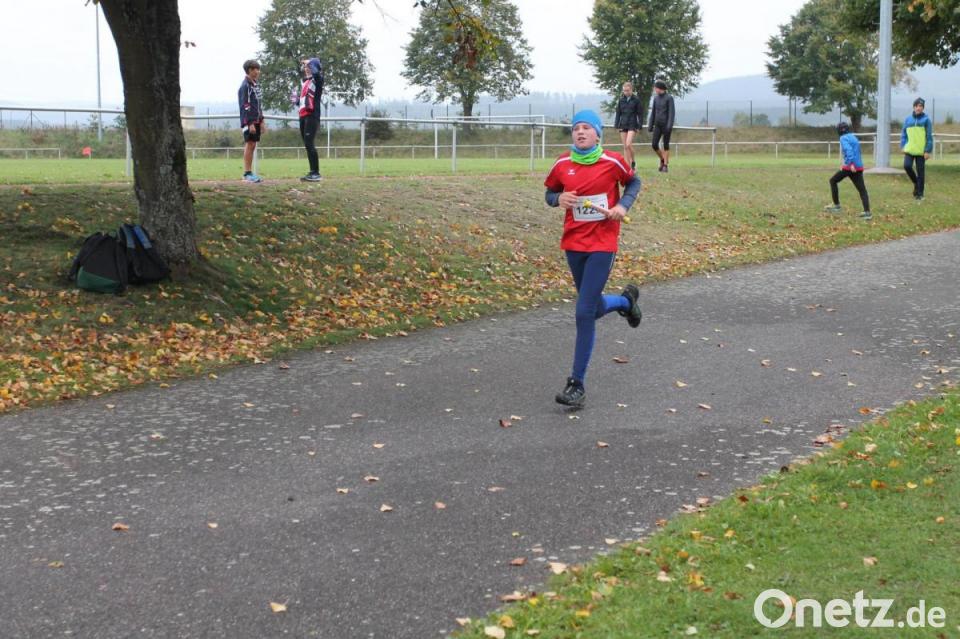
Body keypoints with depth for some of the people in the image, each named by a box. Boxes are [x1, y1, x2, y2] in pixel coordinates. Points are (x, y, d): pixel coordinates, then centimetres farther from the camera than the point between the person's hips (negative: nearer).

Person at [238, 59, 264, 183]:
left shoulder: (256, 85, 16)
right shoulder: (245, 86, -11)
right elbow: (245, 106, -16)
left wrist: (261, 121, 17)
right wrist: (250, 123, -21)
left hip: (256, 120, 8)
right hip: (248, 121, -8)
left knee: (252, 146, 8)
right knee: (249, 144, -8)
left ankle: (250, 172, 11)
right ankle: (247, 173, -6)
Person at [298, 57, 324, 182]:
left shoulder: (317, 80, -3)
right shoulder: (305, 81, 19)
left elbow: (316, 72, -26)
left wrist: (310, 63, -10)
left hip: (312, 116, -8)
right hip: (303, 116, 8)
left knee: (309, 144, -15)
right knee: (307, 145, 8)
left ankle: (316, 173, -13)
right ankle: (312, 172, 12)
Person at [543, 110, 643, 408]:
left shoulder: (613, 162, -6)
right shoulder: (562, 164, 0)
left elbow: (633, 182, 12)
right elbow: (550, 193, 13)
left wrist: (623, 205, -6)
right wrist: (559, 198, -10)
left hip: (602, 244, -4)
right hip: (573, 243, 4)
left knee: (584, 313, -11)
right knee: (594, 308, 17)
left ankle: (577, 384, -2)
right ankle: (626, 299, 53)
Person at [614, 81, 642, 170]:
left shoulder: (636, 100, -1)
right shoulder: (621, 100, 7)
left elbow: (639, 114, 1)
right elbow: (618, 113, 11)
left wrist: (639, 126, -3)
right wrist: (617, 125, 4)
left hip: (632, 125, -4)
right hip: (623, 125, 4)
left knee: (628, 144, -18)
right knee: (625, 147, 3)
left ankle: (633, 162, 1)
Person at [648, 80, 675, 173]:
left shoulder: (669, 98, -8)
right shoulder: (656, 98, 10)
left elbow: (672, 112, -12)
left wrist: (670, 125, -19)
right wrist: (650, 125, 11)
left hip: (666, 125, -5)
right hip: (658, 125, 5)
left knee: (666, 145, -1)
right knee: (654, 144, -2)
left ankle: (665, 165, 6)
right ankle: (662, 159, 21)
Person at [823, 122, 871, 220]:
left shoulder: (843, 138, -4)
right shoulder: (853, 137, 21)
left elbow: (848, 150, -21)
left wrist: (851, 164, -30)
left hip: (849, 167, -7)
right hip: (859, 167, 7)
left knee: (833, 181, 13)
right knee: (862, 190, 2)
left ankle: (836, 206, 11)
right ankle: (867, 212, -11)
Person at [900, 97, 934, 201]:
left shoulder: (926, 119, -3)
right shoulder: (908, 119, 7)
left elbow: (929, 137, -5)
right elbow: (903, 134, 12)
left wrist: (928, 151, -11)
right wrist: (903, 146, 1)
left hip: (921, 151, -3)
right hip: (909, 150, 3)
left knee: (920, 172, 1)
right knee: (907, 166, -15)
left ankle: (920, 194, 11)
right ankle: (916, 183, 13)